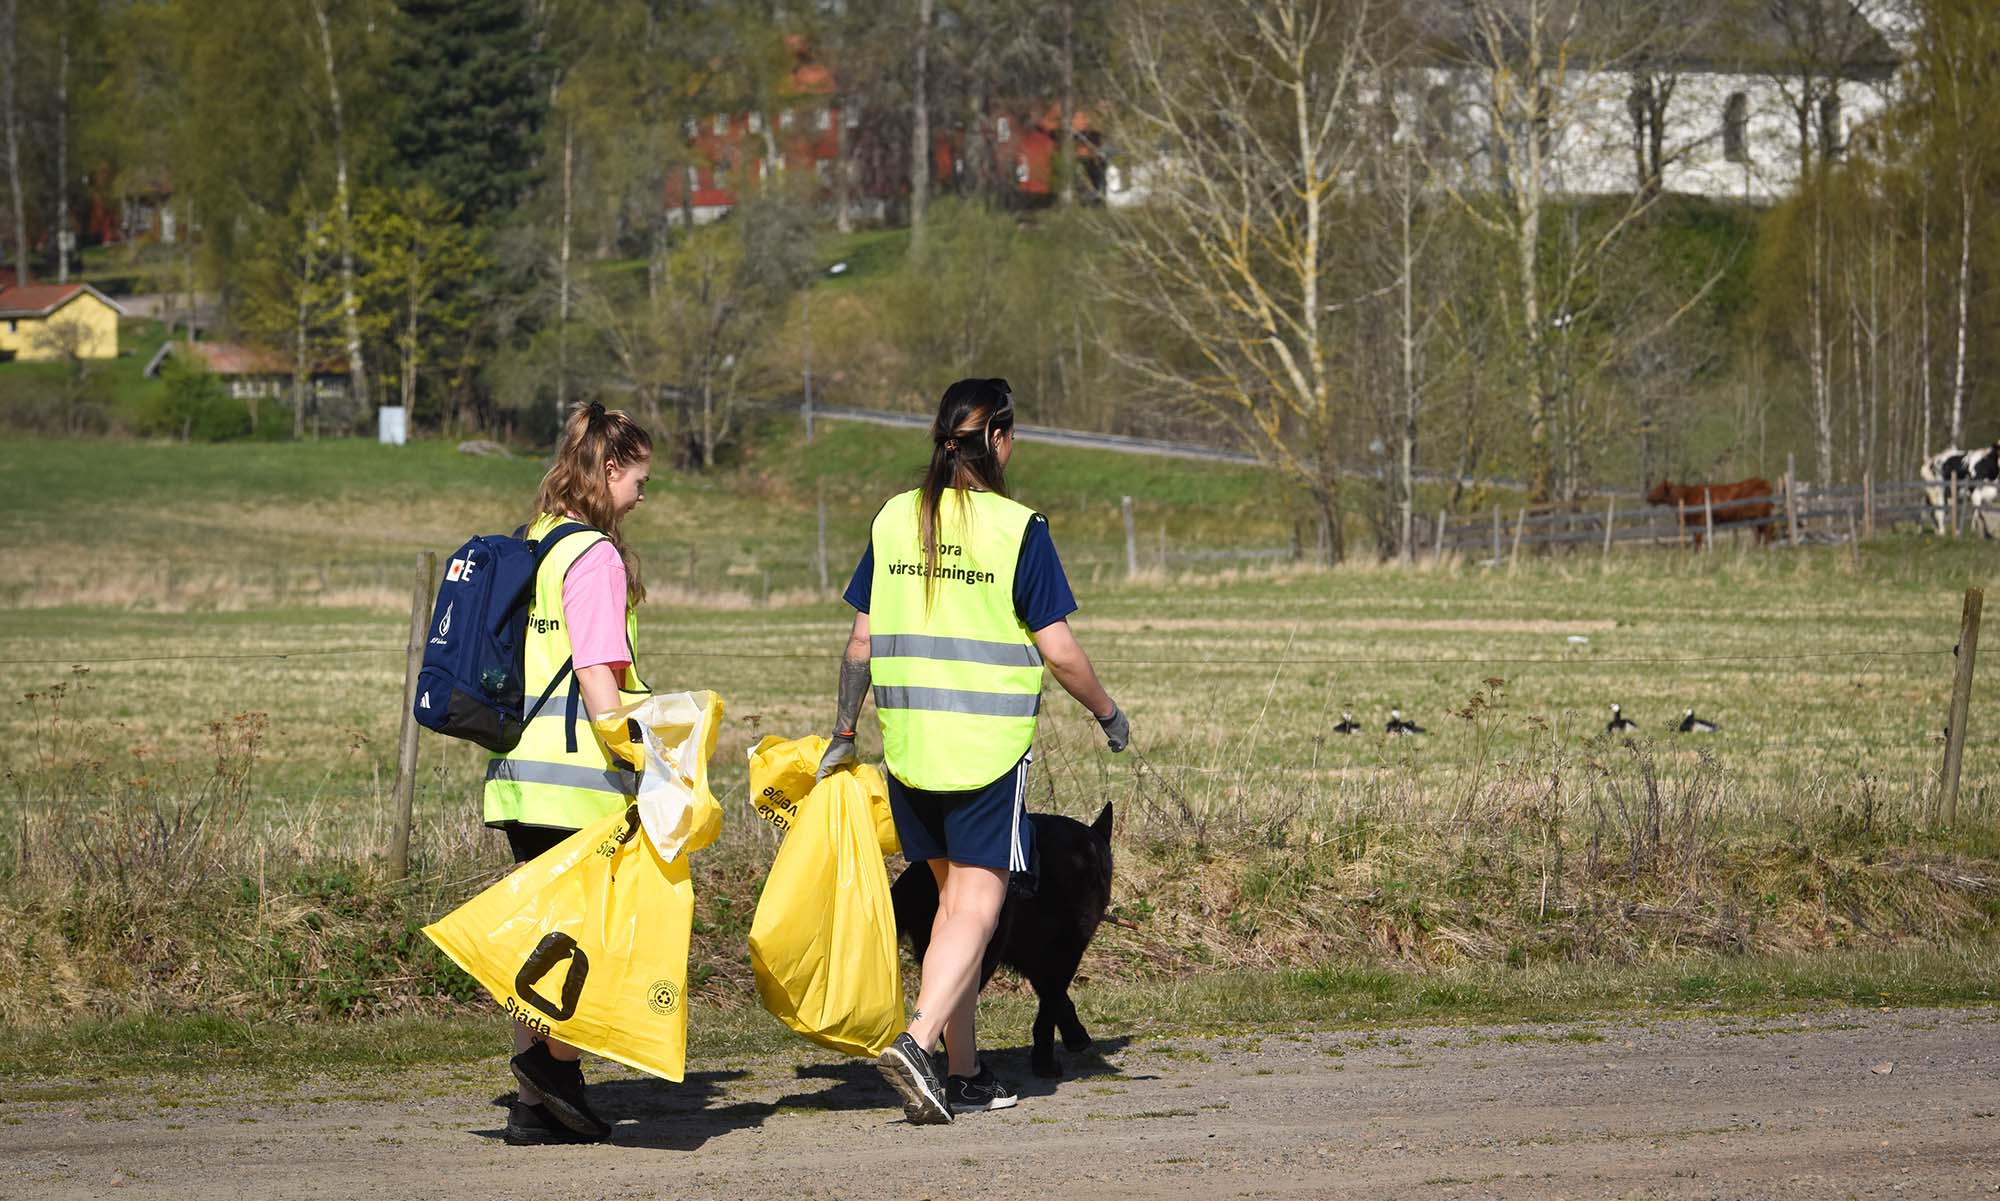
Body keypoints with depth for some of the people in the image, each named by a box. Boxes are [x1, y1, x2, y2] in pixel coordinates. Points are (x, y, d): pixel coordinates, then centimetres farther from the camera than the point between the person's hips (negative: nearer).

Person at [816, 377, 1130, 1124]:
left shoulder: (894, 520, 4)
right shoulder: (1017, 529, -9)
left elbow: (862, 642, 7)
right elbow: (1059, 652, -8)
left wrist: (844, 734, 19)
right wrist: (1108, 714, 9)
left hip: (908, 740, 5)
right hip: (989, 743, -5)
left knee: (953, 897, 15)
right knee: (977, 904, -3)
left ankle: (964, 1072, 17)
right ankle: (917, 1042, -21)